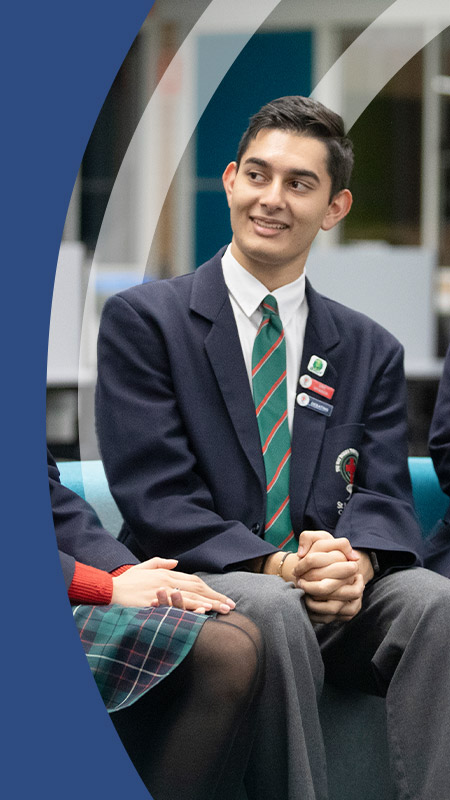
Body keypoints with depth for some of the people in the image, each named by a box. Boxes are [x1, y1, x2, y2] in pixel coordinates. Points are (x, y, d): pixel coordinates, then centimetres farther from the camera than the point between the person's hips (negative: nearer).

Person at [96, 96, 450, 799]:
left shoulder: (371, 352, 18)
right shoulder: (143, 320, 5)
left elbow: (384, 497, 8)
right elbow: (153, 495, -5)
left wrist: (356, 562, -18)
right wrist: (271, 565, -20)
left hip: (339, 593, 3)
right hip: (202, 585, -3)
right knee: (272, 608, -37)